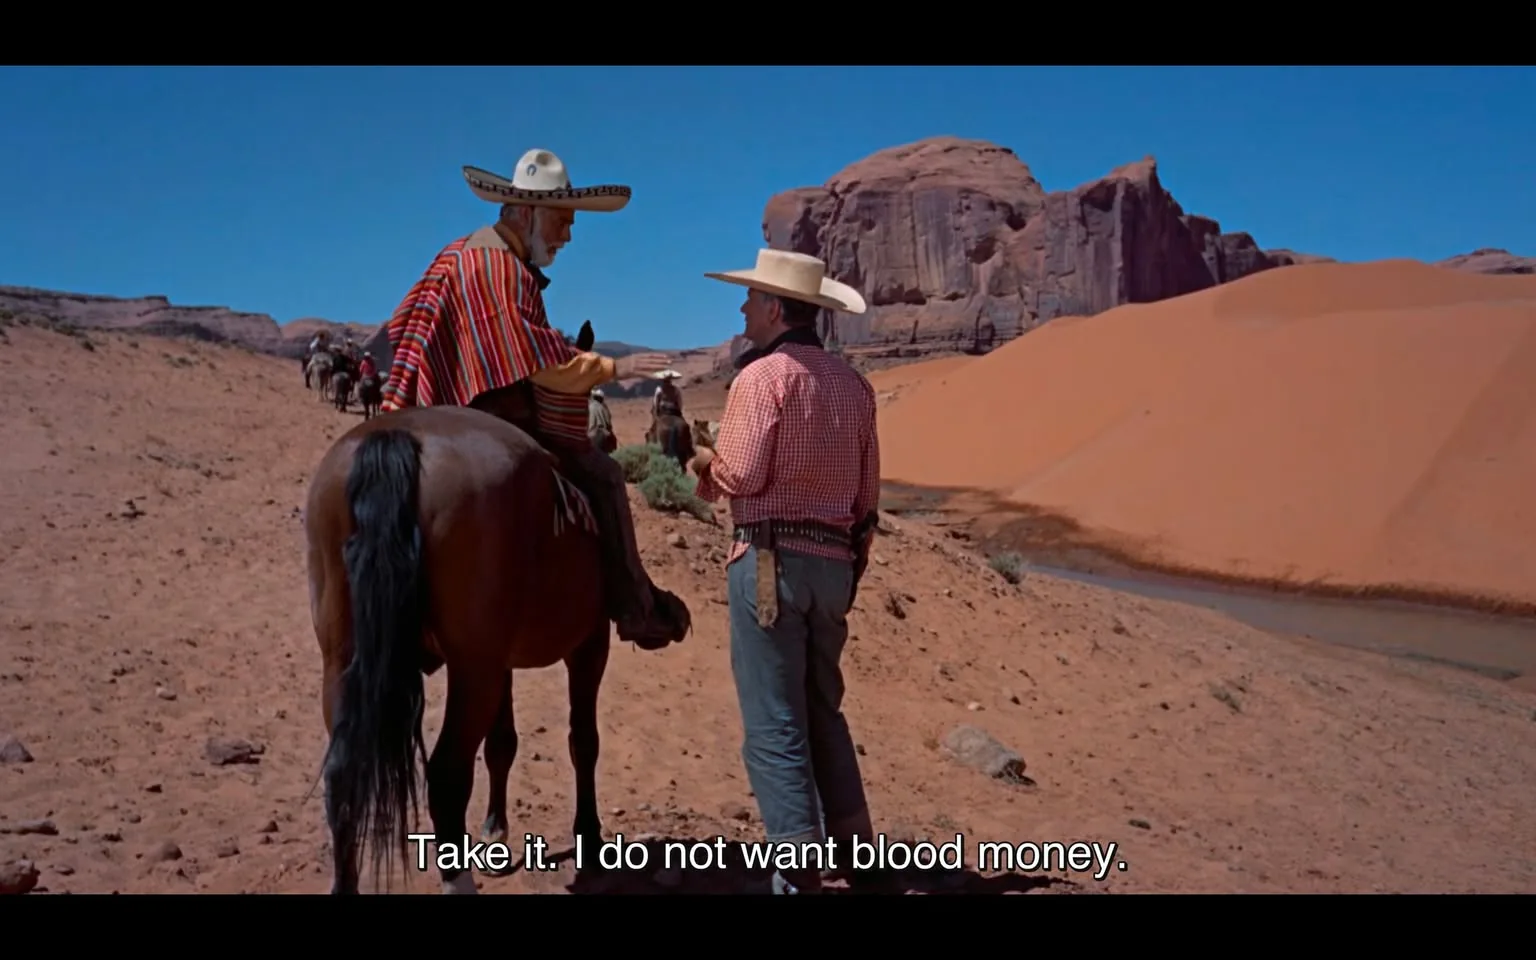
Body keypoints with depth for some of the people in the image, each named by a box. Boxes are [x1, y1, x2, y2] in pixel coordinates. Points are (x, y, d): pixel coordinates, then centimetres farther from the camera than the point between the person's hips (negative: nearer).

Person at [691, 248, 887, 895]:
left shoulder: (763, 375, -10)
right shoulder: (854, 384, 11)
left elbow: (740, 475, -16)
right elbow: (867, 489, 12)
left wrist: (705, 464, 4)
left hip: (770, 558, -7)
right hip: (835, 561, 7)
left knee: (774, 725, 0)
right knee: (821, 711, 21)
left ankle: (800, 876, 2)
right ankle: (857, 855, 28)